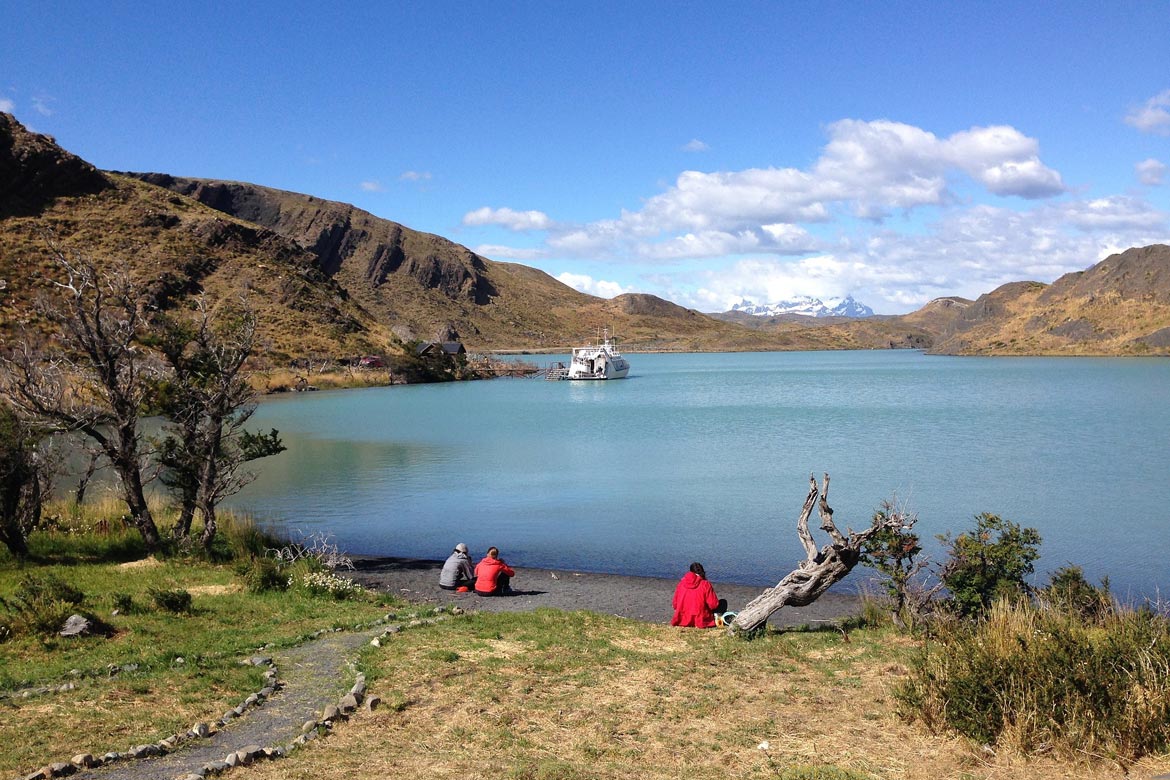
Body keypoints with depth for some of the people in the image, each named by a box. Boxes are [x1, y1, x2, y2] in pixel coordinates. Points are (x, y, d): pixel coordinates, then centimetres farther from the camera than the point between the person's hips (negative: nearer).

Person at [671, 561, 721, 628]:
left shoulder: (681, 583, -2)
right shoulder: (705, 584, -13)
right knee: (723, 603, 16)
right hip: (701, 621, -6)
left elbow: (675, 603, 3)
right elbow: (713, 605, -13)